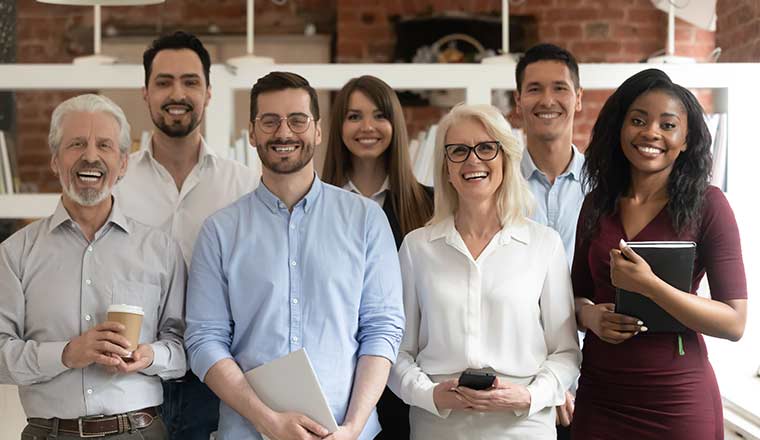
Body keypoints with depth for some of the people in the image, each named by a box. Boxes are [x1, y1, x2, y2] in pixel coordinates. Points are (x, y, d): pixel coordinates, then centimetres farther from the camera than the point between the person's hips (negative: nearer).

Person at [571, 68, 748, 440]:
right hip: (599, 395, 4)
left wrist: (649, 286, -24)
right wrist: (589, 315, -9)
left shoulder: (707, 205, -9)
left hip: (678, 401, -3)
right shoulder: (597, 203, 3)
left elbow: (735, 323, -13)